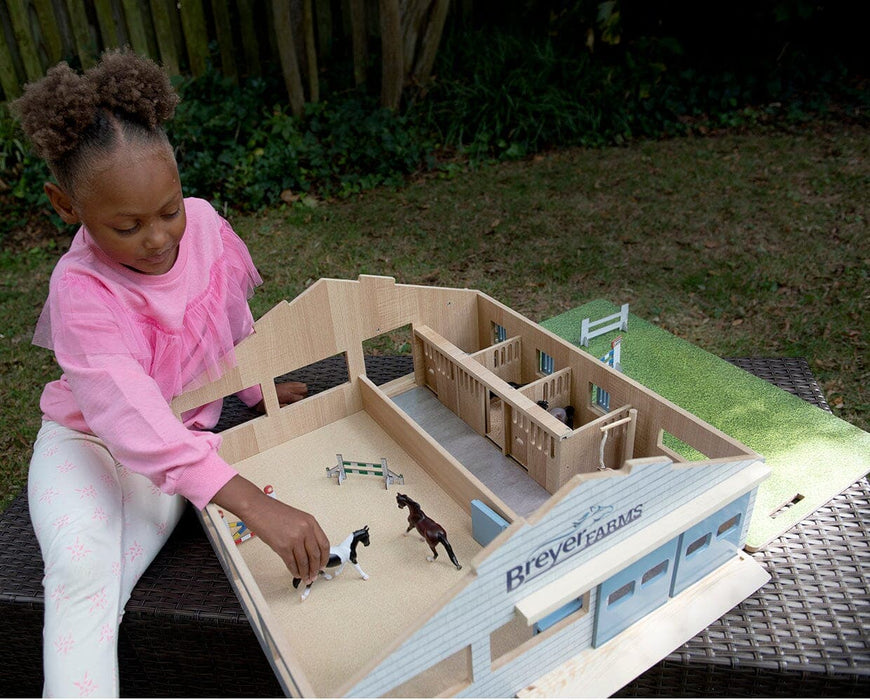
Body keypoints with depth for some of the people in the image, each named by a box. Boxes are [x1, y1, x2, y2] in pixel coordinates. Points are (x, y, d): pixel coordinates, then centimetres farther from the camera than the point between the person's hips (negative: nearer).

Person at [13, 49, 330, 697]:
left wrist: (258, 388, 20)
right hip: (86, 442, -2)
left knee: (110, 586, -20)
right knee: (81, 570, -28)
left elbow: (235, 320, 8)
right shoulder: (81, 292, -27)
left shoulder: (203, 222, -13)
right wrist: (255, 505, -50)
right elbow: (135, 421, -40)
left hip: (183, 441, 3)